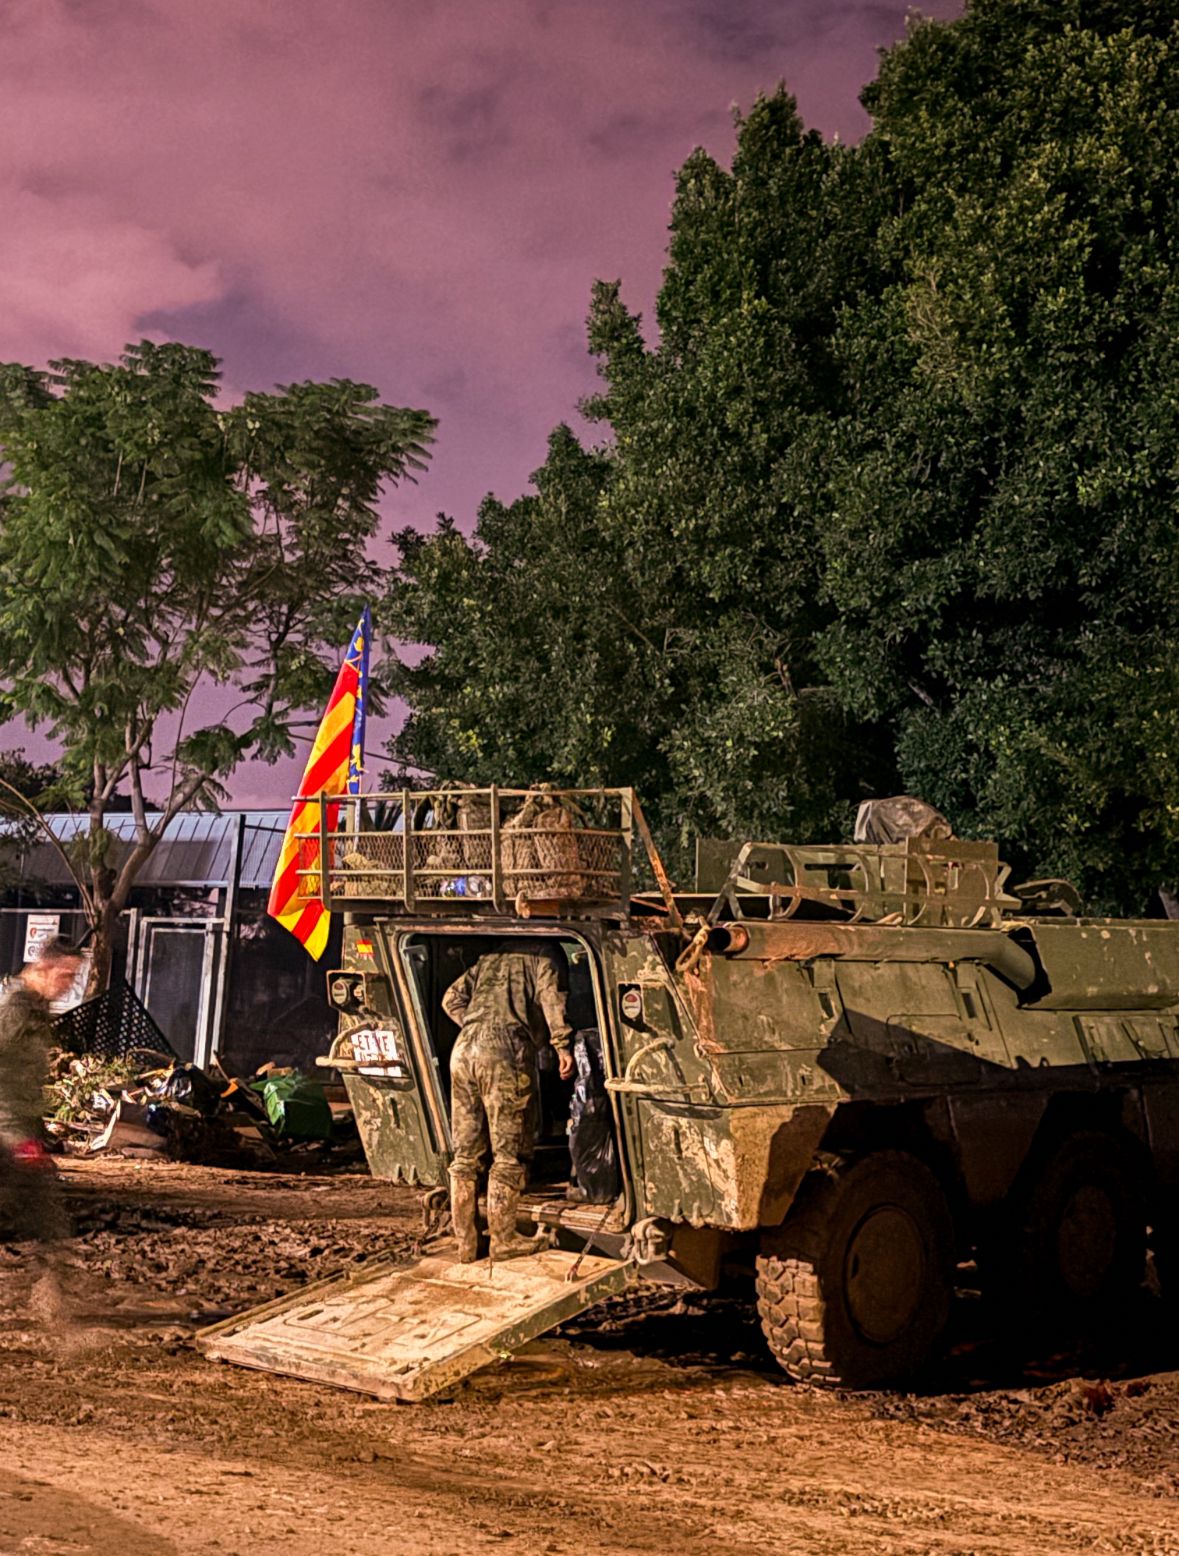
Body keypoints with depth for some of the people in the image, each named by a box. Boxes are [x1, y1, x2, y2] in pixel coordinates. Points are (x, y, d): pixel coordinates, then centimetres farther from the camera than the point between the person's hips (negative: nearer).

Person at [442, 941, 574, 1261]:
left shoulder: (488, 959, 31)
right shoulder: (541, 956, 14)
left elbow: (452, 999, 23)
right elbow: (550, 994, -5)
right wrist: (563, 1045, -6)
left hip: (464, 1050, 6)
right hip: (506, 1052, -6)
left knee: (466, 1153, 12)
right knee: (508, 1154, 3)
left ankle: (465, 1241, 17)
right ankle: (503, 1240, 7)